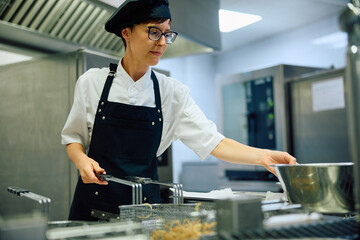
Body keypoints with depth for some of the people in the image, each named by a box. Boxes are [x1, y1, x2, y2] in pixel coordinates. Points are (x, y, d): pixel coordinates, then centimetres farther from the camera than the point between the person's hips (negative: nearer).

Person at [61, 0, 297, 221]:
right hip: (95, 202, 0)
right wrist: (81, 159, -15)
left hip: (145, 203, 1)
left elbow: (212, 141, -9)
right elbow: (73, 137, 7)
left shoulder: (172, 92, -3)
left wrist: (263, 156, -22)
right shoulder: (92, 81, -4)